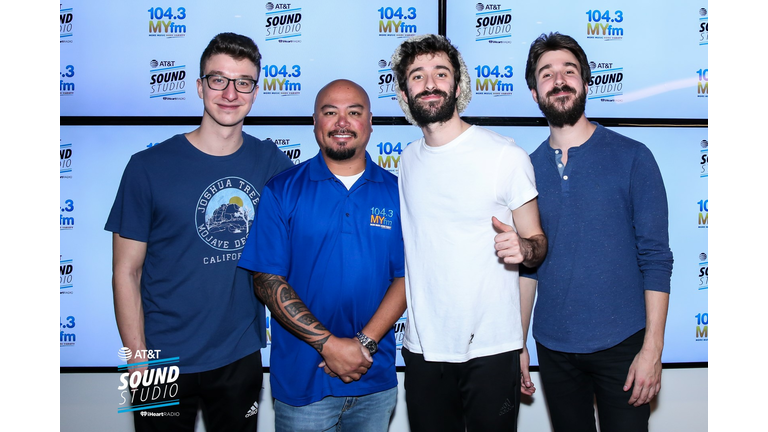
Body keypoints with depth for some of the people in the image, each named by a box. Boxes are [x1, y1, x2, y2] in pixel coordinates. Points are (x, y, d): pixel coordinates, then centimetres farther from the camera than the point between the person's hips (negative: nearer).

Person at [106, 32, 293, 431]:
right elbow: (126, 272, -7)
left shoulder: (272, 163, -2)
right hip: (165, 361, -2)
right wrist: (139, 361, -9)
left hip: (242, 356, 3)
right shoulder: (148, 167, -9)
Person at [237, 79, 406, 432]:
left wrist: (365, 342, -13)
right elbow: (266, 280, -8)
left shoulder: (396, 191, 2)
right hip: (301, 377, -2)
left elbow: (405, 276, -1)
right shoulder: (282, 190, -4)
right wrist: (328, 343, -15)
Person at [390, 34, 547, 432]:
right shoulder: (407, 161, 7)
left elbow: (537, 241, -2)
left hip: (491, 349, -4)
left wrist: (523, 248, -25)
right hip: (422, 347, 4)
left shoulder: (506, 155, -7)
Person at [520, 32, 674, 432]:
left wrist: (652, 349, -11)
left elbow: (656, 259, -6)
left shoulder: (632, 158, -5)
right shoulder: (528, 168, 3)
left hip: (621, 344, -2)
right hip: (553, 346, 3)